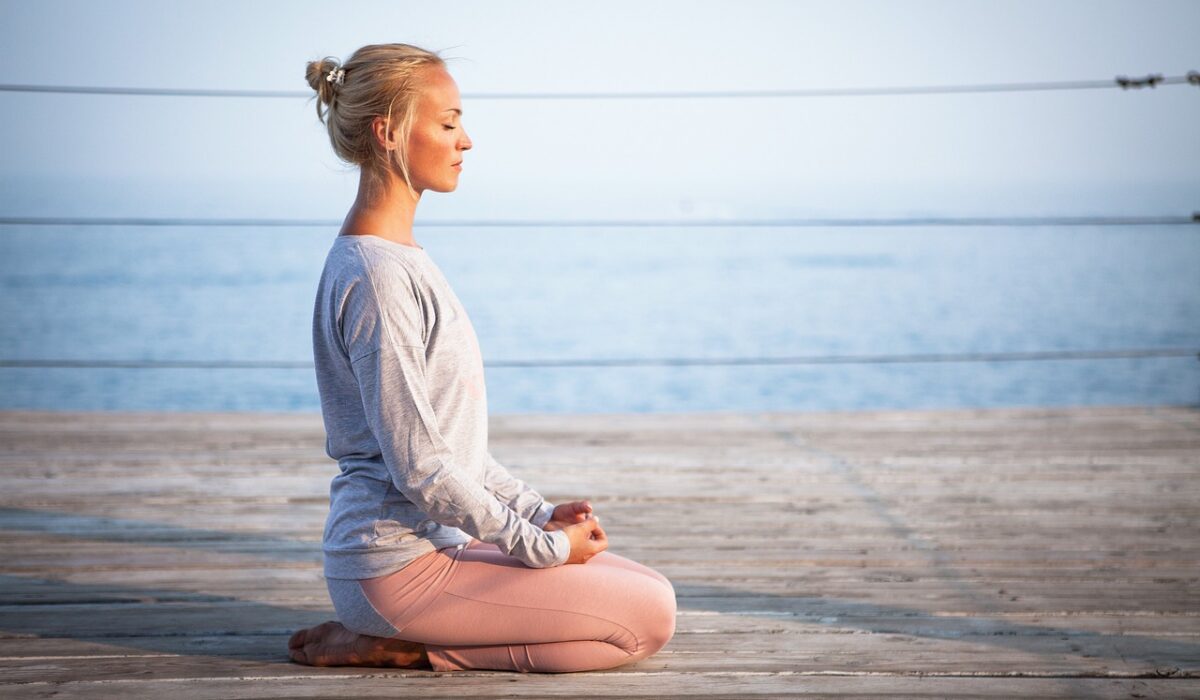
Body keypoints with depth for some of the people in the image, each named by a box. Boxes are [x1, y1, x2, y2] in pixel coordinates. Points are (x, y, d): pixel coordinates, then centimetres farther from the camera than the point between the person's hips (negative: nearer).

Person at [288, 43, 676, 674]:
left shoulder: (402, 260, 12)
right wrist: (541, 545, -13)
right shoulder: (375, 277, -19)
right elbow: (418, 464, -22)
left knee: (649, 590, 14)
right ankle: (406, 647, -5)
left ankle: (398, 636, 9)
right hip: (399, 564, -10)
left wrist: (539, 512, 8)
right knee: (650, 617, -8)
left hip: (438, 540, 10)